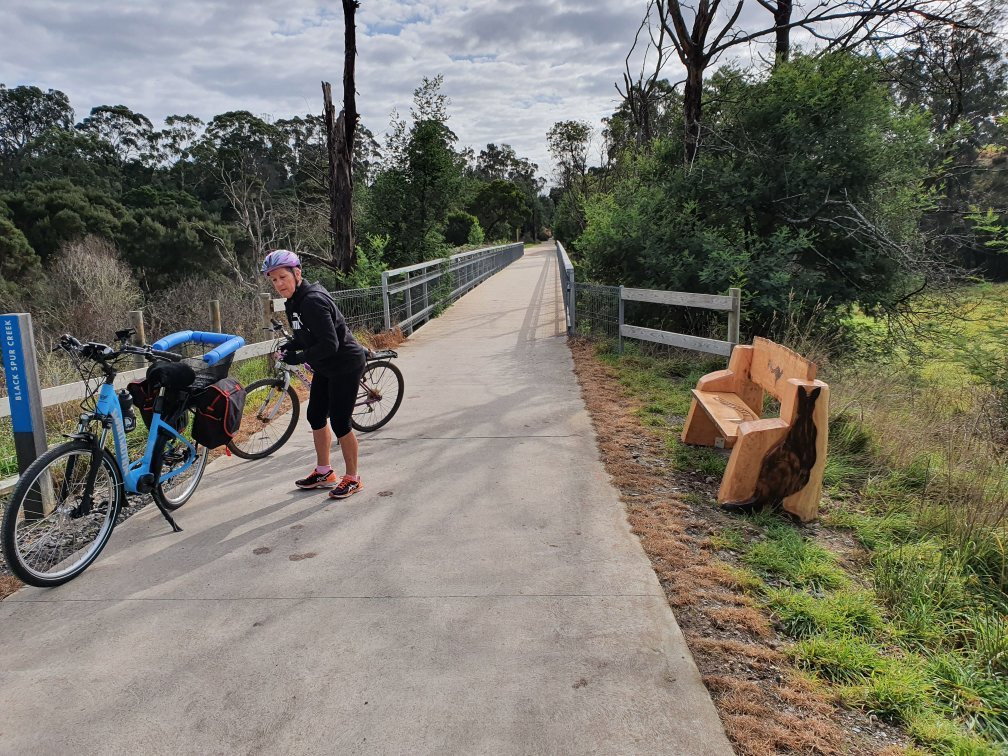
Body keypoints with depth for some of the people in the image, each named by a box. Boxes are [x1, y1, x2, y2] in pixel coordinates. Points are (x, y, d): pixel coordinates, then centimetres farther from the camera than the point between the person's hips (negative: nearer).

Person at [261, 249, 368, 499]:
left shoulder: (313, 300, -26)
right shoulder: (294, 302, 4)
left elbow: (329, 345, -30)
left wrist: (297, 358, -21)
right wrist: (286, 348, -4)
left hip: (346, 365, -10)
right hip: (326, 367, 10)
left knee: (339, 422, -4)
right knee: (315, 415, 16)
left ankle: (352, 478, 14)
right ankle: (324, 472, 33)